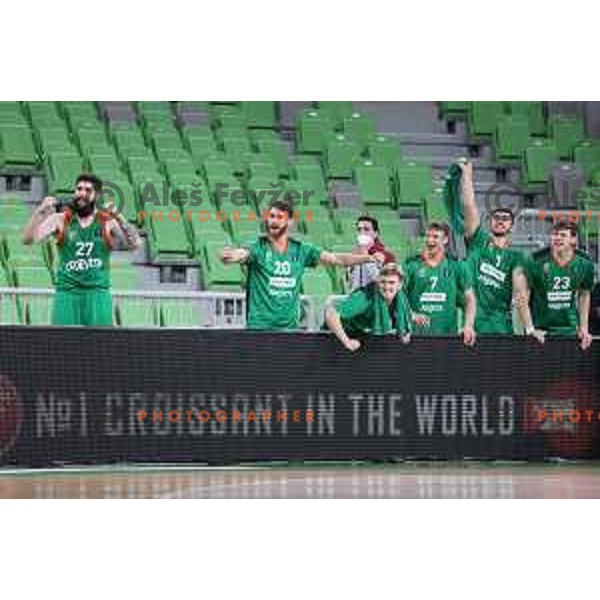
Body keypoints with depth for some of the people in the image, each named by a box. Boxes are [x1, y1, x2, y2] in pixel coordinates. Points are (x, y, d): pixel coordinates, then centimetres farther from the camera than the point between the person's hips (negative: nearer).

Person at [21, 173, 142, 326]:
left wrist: (118, 218, -22)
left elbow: (134, 244, -9)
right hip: (67, 294, 0)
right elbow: (27, 239, -3)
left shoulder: (108, 222, 4)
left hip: (98, 294, 0)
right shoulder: (60, 220, 5)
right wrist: (40, 212, -17)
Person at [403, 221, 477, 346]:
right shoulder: (412, 265, 4)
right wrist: (411, 315, -14)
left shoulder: (456, 267, 7)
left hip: (447, 334, 1)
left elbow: (470, 298, 9)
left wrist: (469, 325, -4)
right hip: (417, 334, -1)